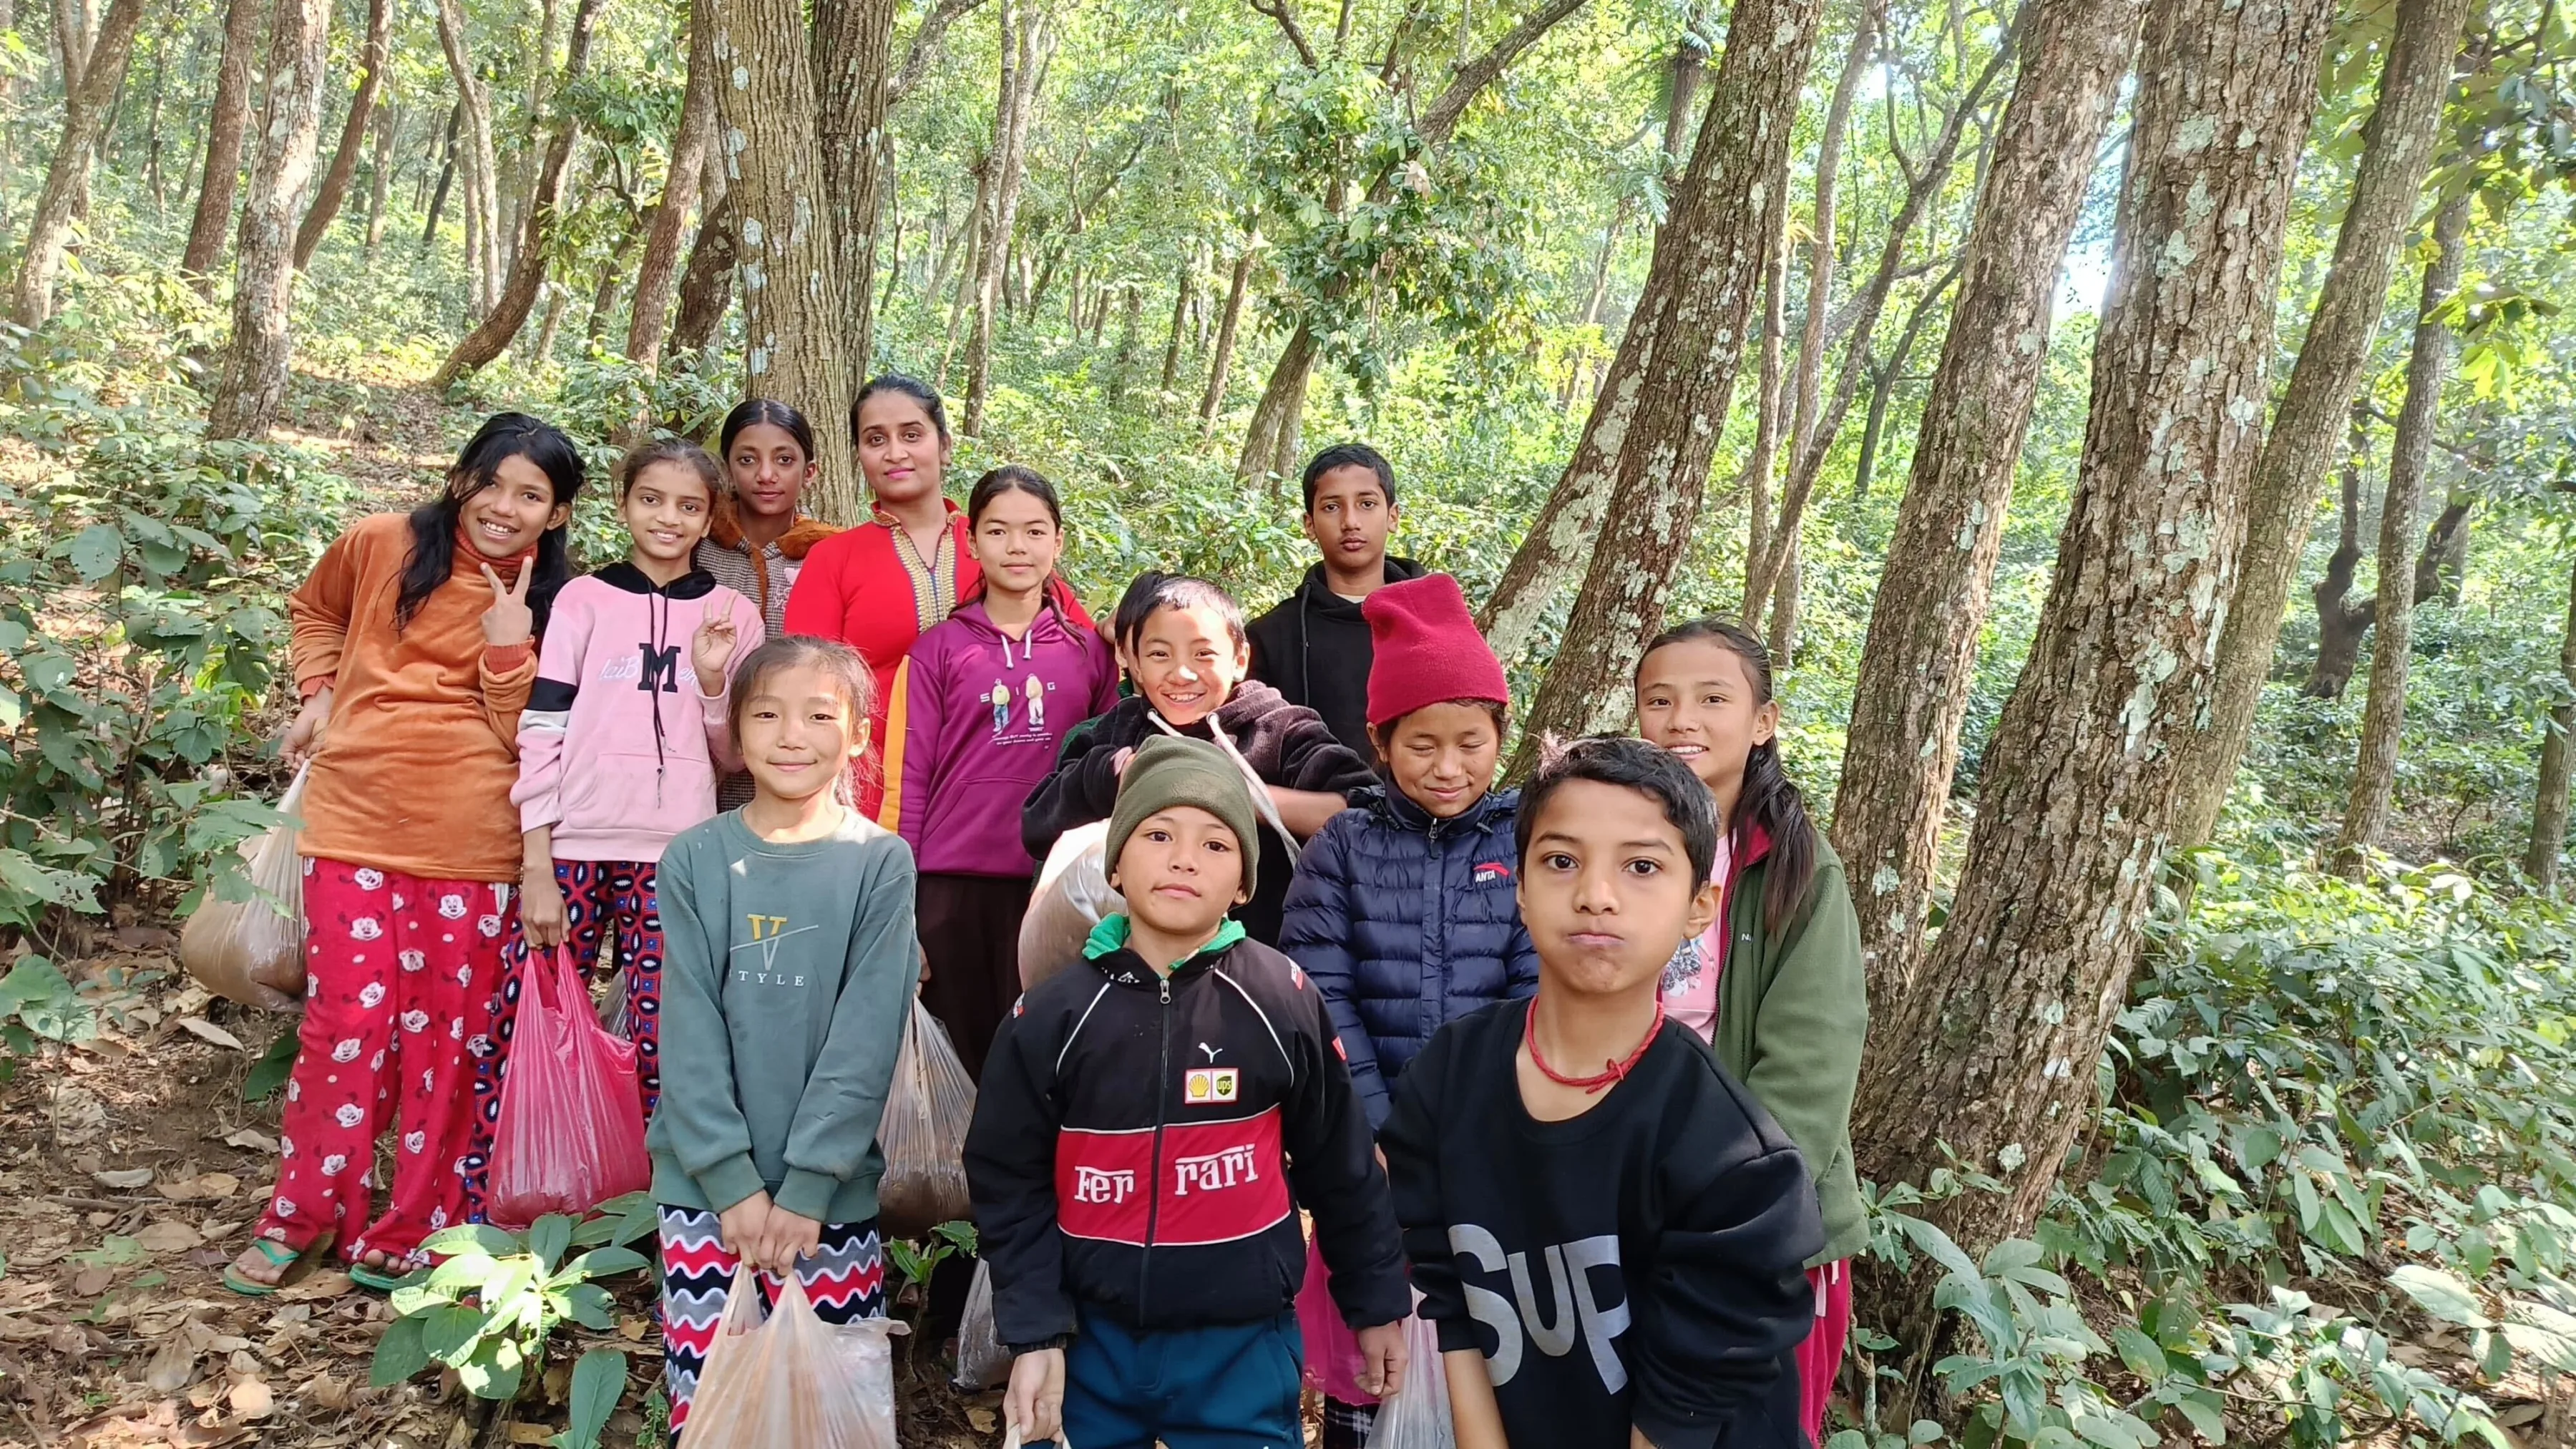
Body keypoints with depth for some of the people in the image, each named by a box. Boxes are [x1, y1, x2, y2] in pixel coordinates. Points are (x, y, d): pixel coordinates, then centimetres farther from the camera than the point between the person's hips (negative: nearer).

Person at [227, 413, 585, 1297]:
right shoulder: (380, 545, 1)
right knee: (348, 1022, 3)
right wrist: (319, 693, 10)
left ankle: (412, 1233, 21)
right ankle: (302, 1215, 23)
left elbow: (526, 736, -5)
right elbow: (314, 610, 22)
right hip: (354, 821, 0)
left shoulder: (553, 602, 0)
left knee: (449, 1033, 6)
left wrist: (509, 648, -17)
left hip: (470, 845, 0)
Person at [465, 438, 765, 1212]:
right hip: (570, 848, -1)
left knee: (666, 1045, -3)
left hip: (676, 857, 1)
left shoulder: (732, 614, 10)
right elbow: (541, 731, 0)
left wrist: (715, 681, -7)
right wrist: (537, 865, -7)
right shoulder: (583, 600, 6)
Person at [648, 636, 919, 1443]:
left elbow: (868, 1037, -8)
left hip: (832, 1192, -1)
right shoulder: (695, 861, -1)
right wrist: (732, 1178, -11)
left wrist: (806, 1185, -12)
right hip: (704, 1184, 1)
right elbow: (688, 1033, -4)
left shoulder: (880, 865, -4)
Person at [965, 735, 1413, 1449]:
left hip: (1244, 1344, -1)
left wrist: (1375, 1302, 9)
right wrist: (1036, 1334, -5)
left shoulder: (1286, 1001, -6)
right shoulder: (1049, 1015, -6)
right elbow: (1010, 1185, 0)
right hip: (1092, 1342, 1)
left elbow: (1339, 1166, 2)